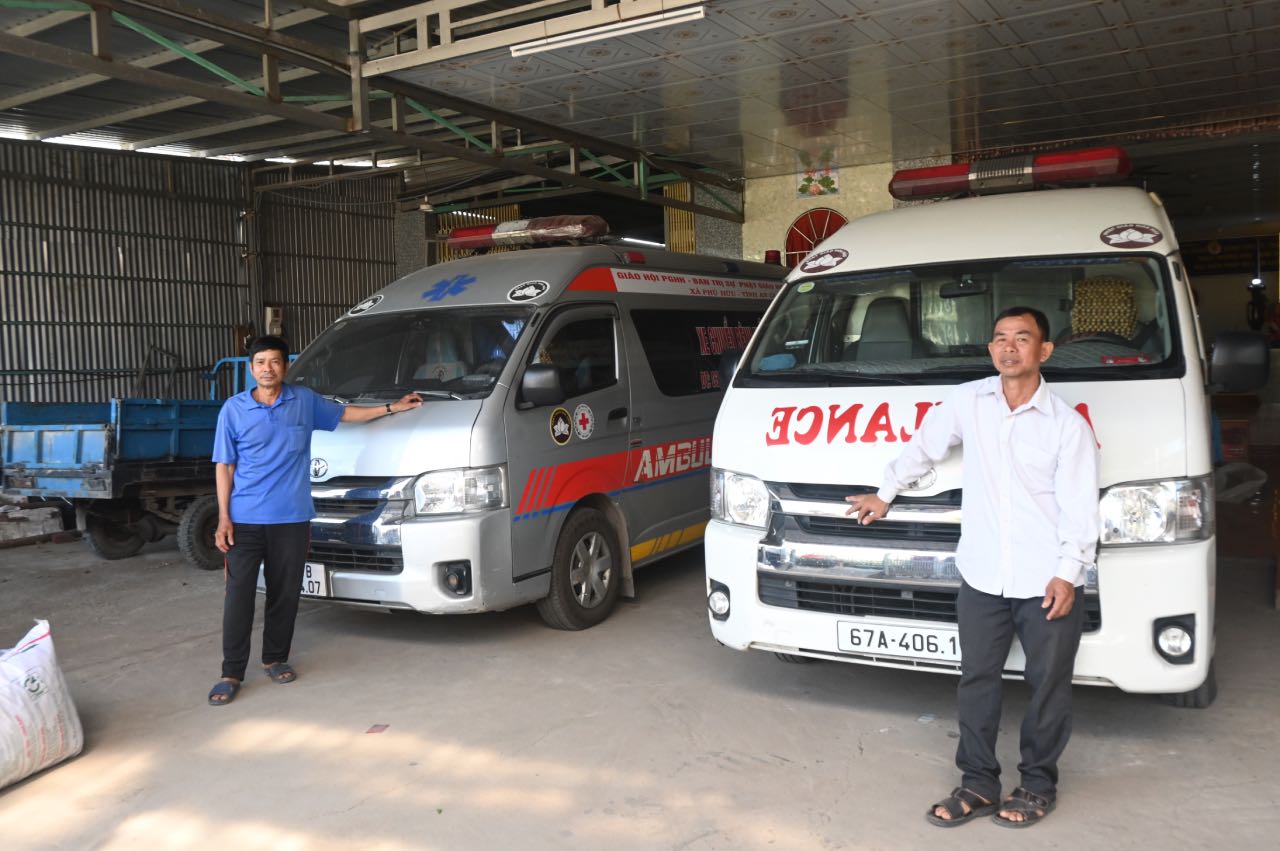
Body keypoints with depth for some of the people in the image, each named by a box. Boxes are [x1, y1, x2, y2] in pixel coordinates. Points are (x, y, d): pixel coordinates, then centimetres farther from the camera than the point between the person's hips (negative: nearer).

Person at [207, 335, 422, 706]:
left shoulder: (305, 401, 5)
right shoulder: (234, 409, 0)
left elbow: (344, 413, 22)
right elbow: (224, 466, 2)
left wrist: (392, 407, 20)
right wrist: (223, 518, -4)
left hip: (292, 518, 2)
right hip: (245, 519, -2)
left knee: (285, 592, 9)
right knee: (239, 594, -1)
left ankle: (275, 658, 26)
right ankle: (231, 673, 7)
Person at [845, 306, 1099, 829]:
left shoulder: (1068, 424, -7)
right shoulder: (968, 402, 0)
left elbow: (1080, 508, -7)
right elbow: (923, 448, 16)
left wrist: (1067, 573, -14)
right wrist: (885, 494, 23)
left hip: (1047, 583, -2)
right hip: (981, 576, 3)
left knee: (1048, 687, 10)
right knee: (976, 682, 10)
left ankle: (1038, 784, 28)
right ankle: (978, 784, 24)